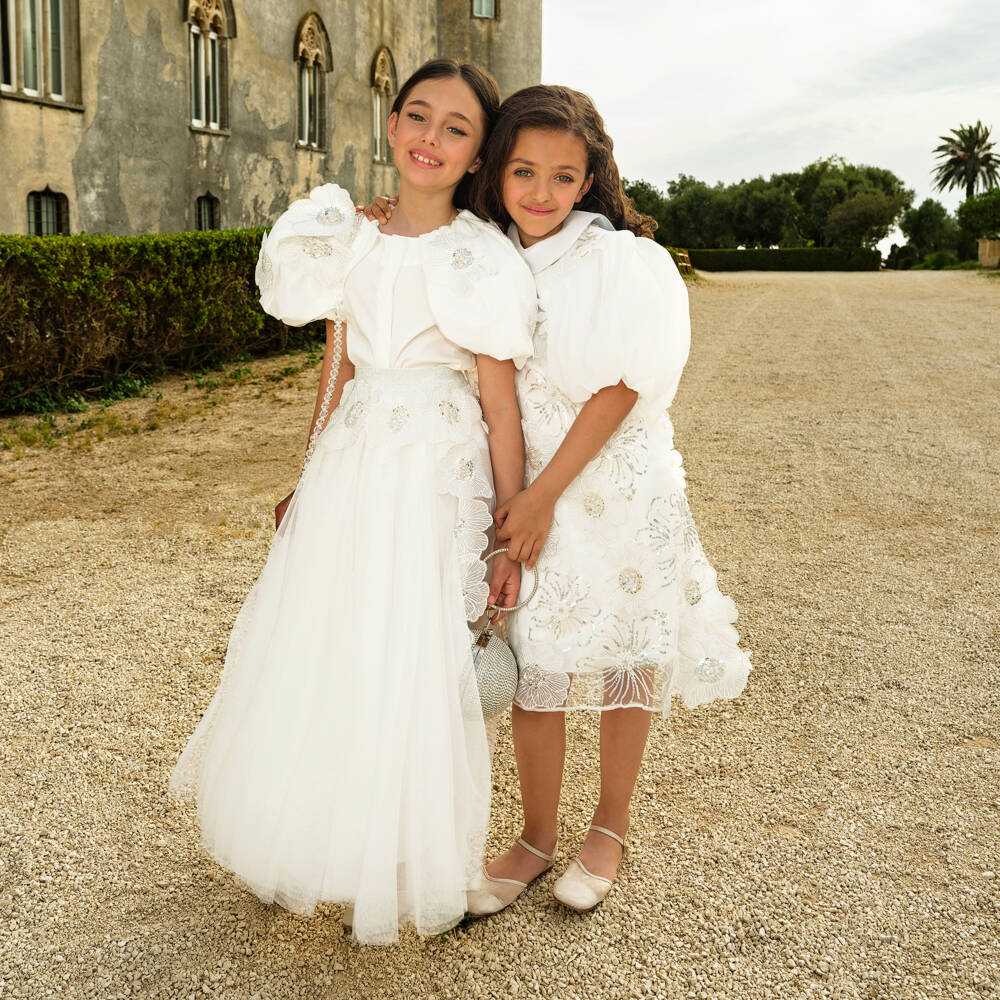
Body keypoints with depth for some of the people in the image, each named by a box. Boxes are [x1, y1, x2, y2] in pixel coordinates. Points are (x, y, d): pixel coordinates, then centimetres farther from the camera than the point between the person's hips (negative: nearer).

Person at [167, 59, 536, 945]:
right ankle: (323, 839, 36)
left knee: (412, 671, 2)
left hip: (433, 481, -5)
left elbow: (502, 406, -6)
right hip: (348, 469, 5)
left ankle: (411, 864, 25)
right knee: (316, 658, 12)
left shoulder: (479, 258, -6)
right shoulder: (351, 245, 8)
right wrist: (310, 481, 17)